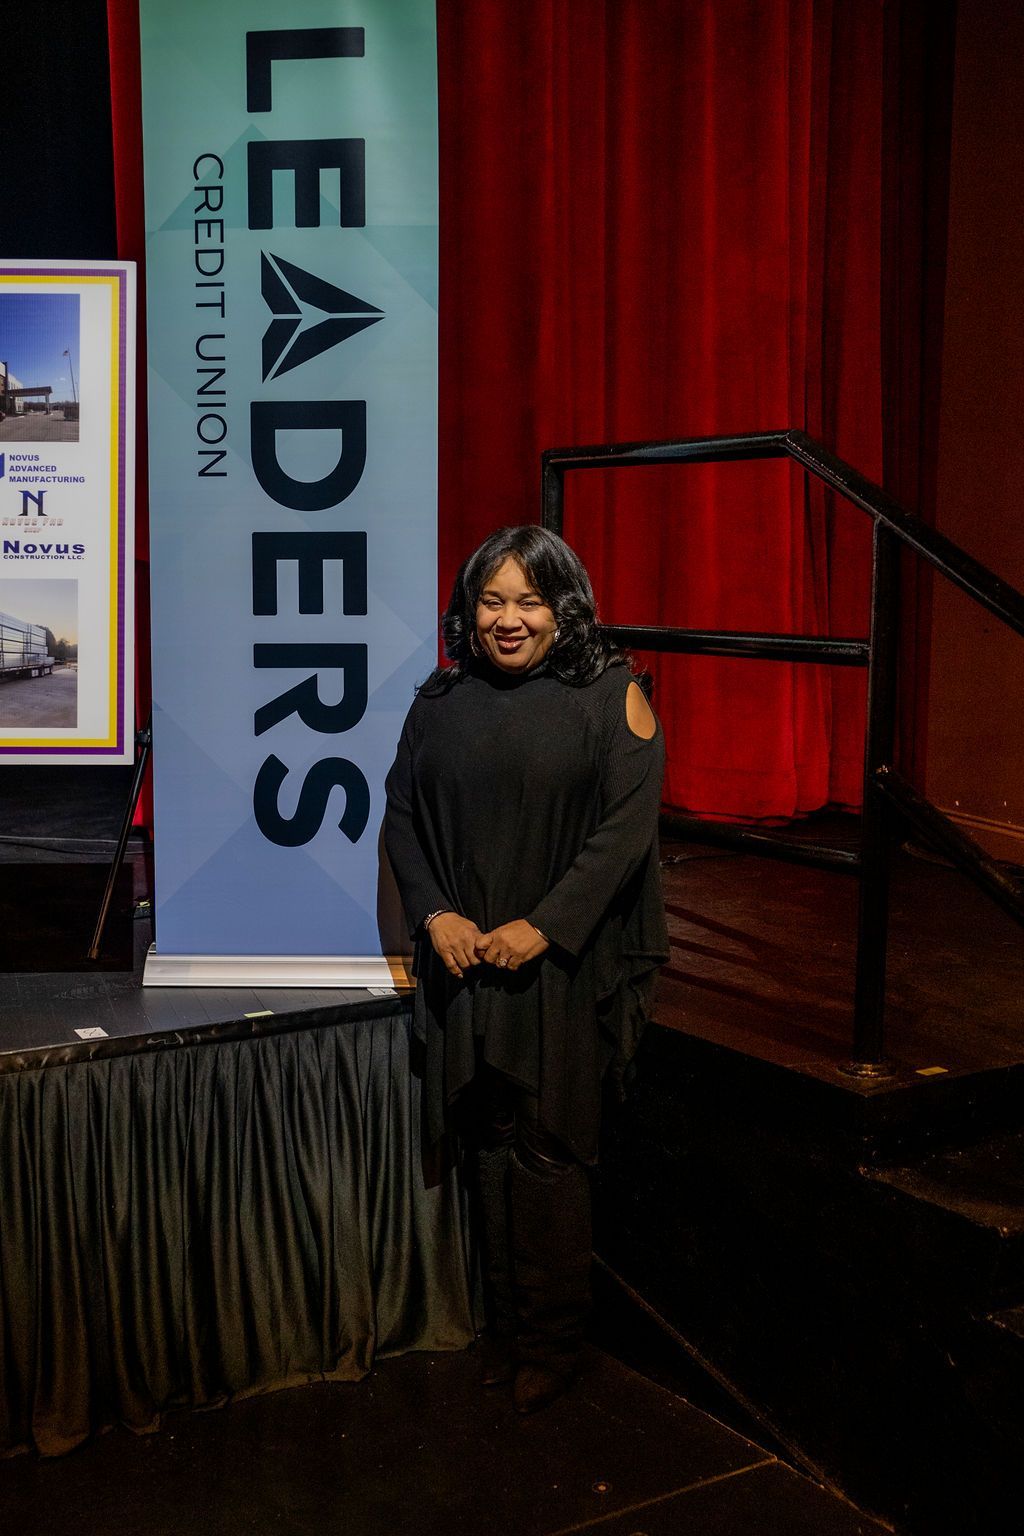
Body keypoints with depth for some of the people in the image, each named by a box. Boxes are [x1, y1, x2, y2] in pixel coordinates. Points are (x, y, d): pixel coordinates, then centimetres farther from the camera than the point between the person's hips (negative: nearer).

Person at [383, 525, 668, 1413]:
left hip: (564, 967, -3)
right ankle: (505, 1328, 26)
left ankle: (552, 1344, 18)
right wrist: (434, 914, -7)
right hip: (468, 964, 4)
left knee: (548, 1151, 2)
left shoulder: (610, 697, -4)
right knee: (493, 1144, 10)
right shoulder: (442, 701, 8)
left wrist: (543, 926, -16)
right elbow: (402, 814, 9)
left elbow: (628, 823, -10)